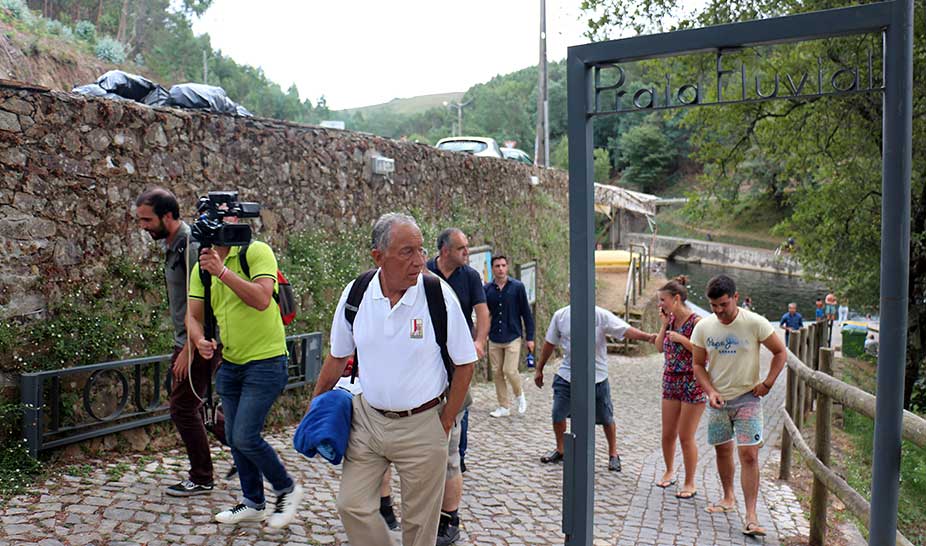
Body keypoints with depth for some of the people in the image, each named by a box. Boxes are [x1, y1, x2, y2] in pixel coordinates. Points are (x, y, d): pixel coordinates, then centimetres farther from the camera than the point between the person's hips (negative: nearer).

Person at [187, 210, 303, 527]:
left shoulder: (257, 251, -12)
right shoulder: (202, 266, 7)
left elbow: (262, 299, -26)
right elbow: (193, 314, 7)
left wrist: (222, 271, -30)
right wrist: (200, 340, -13)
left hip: (266, 361, -7)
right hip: (230, 363, 7)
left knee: (245, 437, -10)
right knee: (234, 438, 12)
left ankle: (287, 490, 14)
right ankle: (253, 504, 30)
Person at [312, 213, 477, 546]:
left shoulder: (439, 294, -15)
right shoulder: (355, 294, -6)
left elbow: (465, 363, -6)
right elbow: (338, 357, 10)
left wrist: (446, 423, -5)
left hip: (422, 426, -3)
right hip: (367, 418, 3)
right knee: (352, 506, 7)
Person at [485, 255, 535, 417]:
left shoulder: (517, 287, -5)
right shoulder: (487, 289, 0)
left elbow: (526, 313, -2)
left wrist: (530, 337, -3)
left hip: (513, 337, -3)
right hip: (494, 339, 3)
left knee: (510, 371, -11)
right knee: (497, 373, 7)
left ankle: (519, 395, 19)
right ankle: (503, 407, 20)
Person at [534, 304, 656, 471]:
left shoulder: (602, 316, -12)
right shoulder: (560, 316, -4)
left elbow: (626, 330, -24)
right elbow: (549, 343, 6)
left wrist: (647, 337, -42)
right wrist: (539, 369, 11)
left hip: (596, 377, -2)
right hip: (566, 375, 2)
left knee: (606, 418, 9)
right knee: (557, 414, 5)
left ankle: (613, 454, 31)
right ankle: (560, 450, 30)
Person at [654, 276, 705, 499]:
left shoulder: (696, 322, -15)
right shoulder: (671, 320, 5)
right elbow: (659, 347, 8)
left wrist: (681, 338, -21)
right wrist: (664, 324, -1)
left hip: (693, 383, -7)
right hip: (671, 381, 7)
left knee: (685, 436, 1)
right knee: (667, 434, 14)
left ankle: (690, 483, 17)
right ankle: (669, 471, 36)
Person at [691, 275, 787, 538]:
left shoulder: (755, 323, -12)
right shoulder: (703, 327, -4)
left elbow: (780, 351, 0)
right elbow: (698, 364, 4)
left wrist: (767, 383, -7)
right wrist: (710, 391, -10)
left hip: (747, 398, -3)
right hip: (717, 399, 3)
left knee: (749, 454, -10)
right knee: (722, 449, 15)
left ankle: (751, 516, -4)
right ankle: (728, 498, 35)